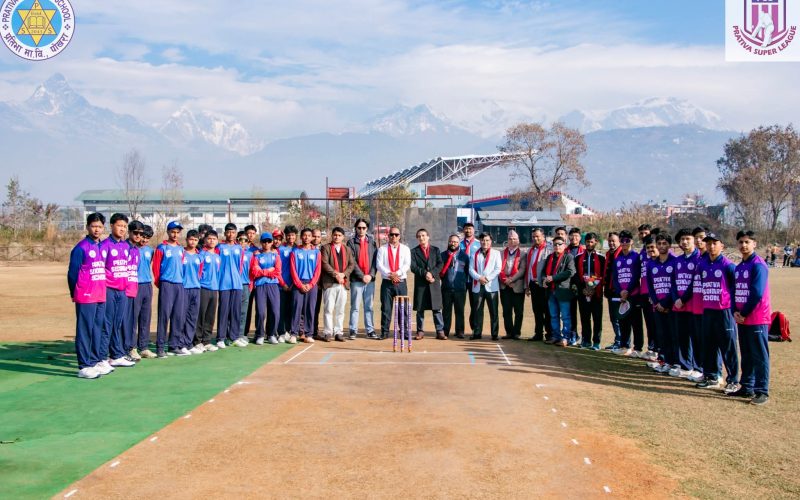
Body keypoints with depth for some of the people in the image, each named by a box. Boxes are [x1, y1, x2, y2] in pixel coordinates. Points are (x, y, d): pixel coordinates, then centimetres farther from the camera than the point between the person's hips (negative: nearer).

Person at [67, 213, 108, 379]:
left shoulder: (103, 247, 13)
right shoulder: (81, 248, -8)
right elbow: (72, 273, -6)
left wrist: (101, 290, 13)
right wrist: (75, 294, 0)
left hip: (101, 296, 7)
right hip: (86, 297, -7)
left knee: (98, 330, 13)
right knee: (85, 331, -2)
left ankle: (96, 361, 23)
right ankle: (84, 367, 2)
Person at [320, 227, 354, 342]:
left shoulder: (347, 249, 17)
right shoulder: (326, 248, 3)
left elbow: (352, 264, 9)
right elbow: (324, 263, -7)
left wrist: (343, 274, -8)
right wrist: (335, 274, -15)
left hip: (343, 283, 4)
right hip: (329, 283, -4)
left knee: (340, 310, 6)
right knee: (328, 309, -2)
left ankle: (338, 332, 12)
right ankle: (327, 332, 4)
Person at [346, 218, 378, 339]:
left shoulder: (372, 242, 12)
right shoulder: (351, 242, 2)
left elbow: (375, 260, 6)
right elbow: (352, 261, -6)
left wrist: (371, 275, -7)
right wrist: (362, 276, -11)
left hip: (370, 279, 3)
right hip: (356, 279, -3)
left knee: (369, 307, 7)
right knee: (355, 307, 0)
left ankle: (370, 330, 12)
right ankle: (353, 331, 5)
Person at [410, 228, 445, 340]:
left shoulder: (435, 250, 13)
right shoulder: (414, 251, 8)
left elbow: (440, 264, 2)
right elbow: (413, 267, -3)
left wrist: (432, 273, -13)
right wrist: (424, 273, -16)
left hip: (434, 282, 1)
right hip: (420, 283, -1)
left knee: (437, 308, 0)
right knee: (420, 309, 3)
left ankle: (440, 331, 3)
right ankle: (420, 331, 11)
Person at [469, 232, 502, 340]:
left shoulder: (496, 253, 6)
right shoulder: (475, 254, 13)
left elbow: (498, 269, -3)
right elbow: (471, 269, 4)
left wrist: (487, 278, -13)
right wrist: (479, 278, -12)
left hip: (492, 286, -2)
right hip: (477, 286, 2)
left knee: (494, 311, -1)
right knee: (478, 311, 5)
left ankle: (495, 333, 4)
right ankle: (477, 333, 11)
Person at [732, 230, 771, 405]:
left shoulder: (758, 265, -11)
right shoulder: (738, 267, 14)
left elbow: (757, 293, -17)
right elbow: (734, 291, 14)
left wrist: (744, 313, -11)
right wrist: (735, 312, -1)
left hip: (757, 319, -8)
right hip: (741, 319, 8)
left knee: (760, 356, -3)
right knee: (746, 355, 13)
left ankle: (762, 392, 2)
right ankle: (747, 388, 21)